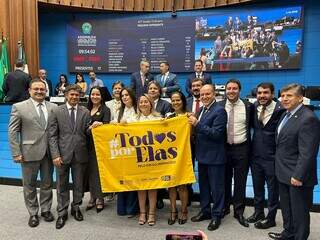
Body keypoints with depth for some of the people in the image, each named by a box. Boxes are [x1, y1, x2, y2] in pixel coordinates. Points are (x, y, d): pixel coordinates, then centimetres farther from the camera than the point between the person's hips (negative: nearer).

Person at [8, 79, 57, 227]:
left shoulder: (53, 107, 3)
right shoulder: (19, 107, -4)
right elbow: (13, 132, -5)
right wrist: (16, 153, -9)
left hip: (48, 152, 2)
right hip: (29, 152, -2)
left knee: (47, 183, 14)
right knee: (29, 185, 11)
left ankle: (46, 210, 32)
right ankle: (33, 213, 28)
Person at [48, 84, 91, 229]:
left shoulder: (85, 112, 4)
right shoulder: (57, 112, 0)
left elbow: (87, 132, 5)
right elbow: (52, 135, -3)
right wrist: (55, 155, -10)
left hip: (80, 154, 2)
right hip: (62, 154, -1)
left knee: (78, 184, 14)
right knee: (62, 185, 10)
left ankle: (76, 208, 33)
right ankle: (62, 213, 24)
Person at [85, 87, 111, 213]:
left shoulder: (105, 109, -1)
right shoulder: (87, 110, 13)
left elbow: (107, 125, -14)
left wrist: (100, 124, -32)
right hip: (88, 143, 4)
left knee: (98, 169, 0)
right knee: (90, 170, 7)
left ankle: (100, 198, 12)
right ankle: (92, 196, 20)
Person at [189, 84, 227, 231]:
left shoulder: (219, 110, -16)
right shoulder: (202, 110, 10)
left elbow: (216, 133, -23)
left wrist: (197, 124, -26)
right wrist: (193, 122, -4)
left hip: (214, 156, -8)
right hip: (202, 155, 8)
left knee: (216, 187, 6)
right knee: (203, 185, 19)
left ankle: (216, 215, 21)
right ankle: (205, 211, 34)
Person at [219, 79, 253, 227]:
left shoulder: (248, 106, -2)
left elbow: (252, 125, 7)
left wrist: (249, 145, 1)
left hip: (242, 148, -1)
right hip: (224, 148, 1)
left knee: (240, 181, 8)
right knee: (225, 180, 15)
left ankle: (239, 211, 25)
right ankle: (224, 207, 34)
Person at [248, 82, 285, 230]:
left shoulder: (280, 110, -17)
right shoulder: (254, 107, 0)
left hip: (272, 157, -5)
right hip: (255, 155, 5)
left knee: (272, 189, 13)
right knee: (257, 187, 20)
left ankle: (271, 218, 31)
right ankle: (258, 212, 40)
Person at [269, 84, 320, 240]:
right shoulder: (286, 114, 9)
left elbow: (307, 153, -23)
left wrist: (298, 176, -22)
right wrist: (279, 168, 14)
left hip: (297, 177, -9)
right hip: (284, 174, 9)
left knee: (299, 212, 10)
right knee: (286, 208, 23)